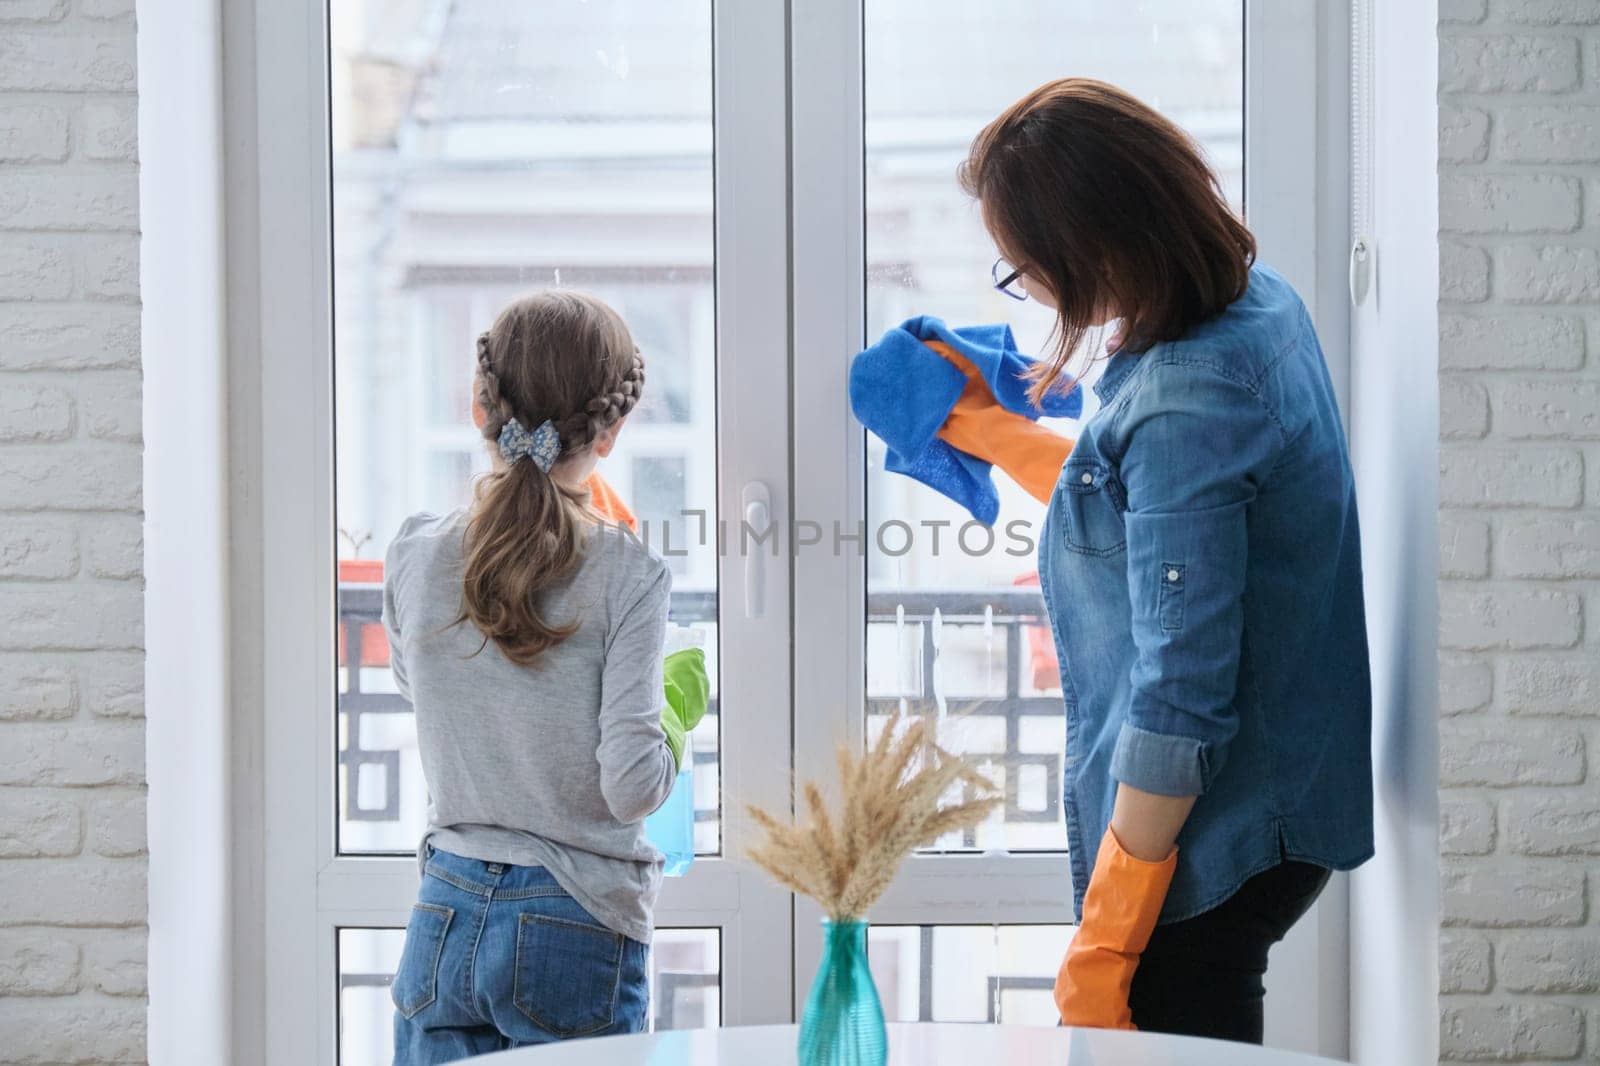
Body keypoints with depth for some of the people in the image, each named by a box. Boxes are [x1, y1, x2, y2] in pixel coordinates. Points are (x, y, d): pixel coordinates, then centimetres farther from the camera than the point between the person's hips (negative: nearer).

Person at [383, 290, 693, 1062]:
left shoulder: (415, 558, -1)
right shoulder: (627, 577, -12)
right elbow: (631, 785, -15)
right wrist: (674, 726, 6)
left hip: (444, 920, 4)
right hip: (578, 933, -3)